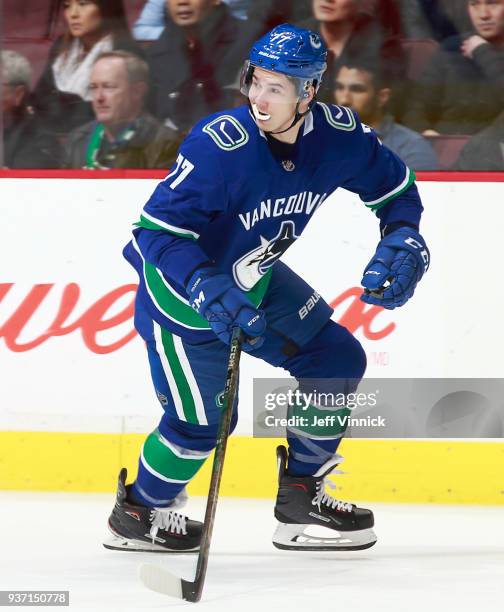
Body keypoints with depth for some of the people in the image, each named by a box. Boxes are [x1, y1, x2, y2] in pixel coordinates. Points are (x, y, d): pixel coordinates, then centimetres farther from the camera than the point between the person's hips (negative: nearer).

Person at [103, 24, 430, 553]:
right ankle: (136, 514, 20)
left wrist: (402, 243, -17)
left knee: (338, 361, 5)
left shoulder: (337, 136, -17)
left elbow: (395, 188, 1)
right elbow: (156, 231, -32)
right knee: (204, 417, -7)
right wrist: (208, 292, -44)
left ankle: (302, 495, 21)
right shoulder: (219, 144, -34)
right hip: (178, 291, -7)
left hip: (255, 279, 7)